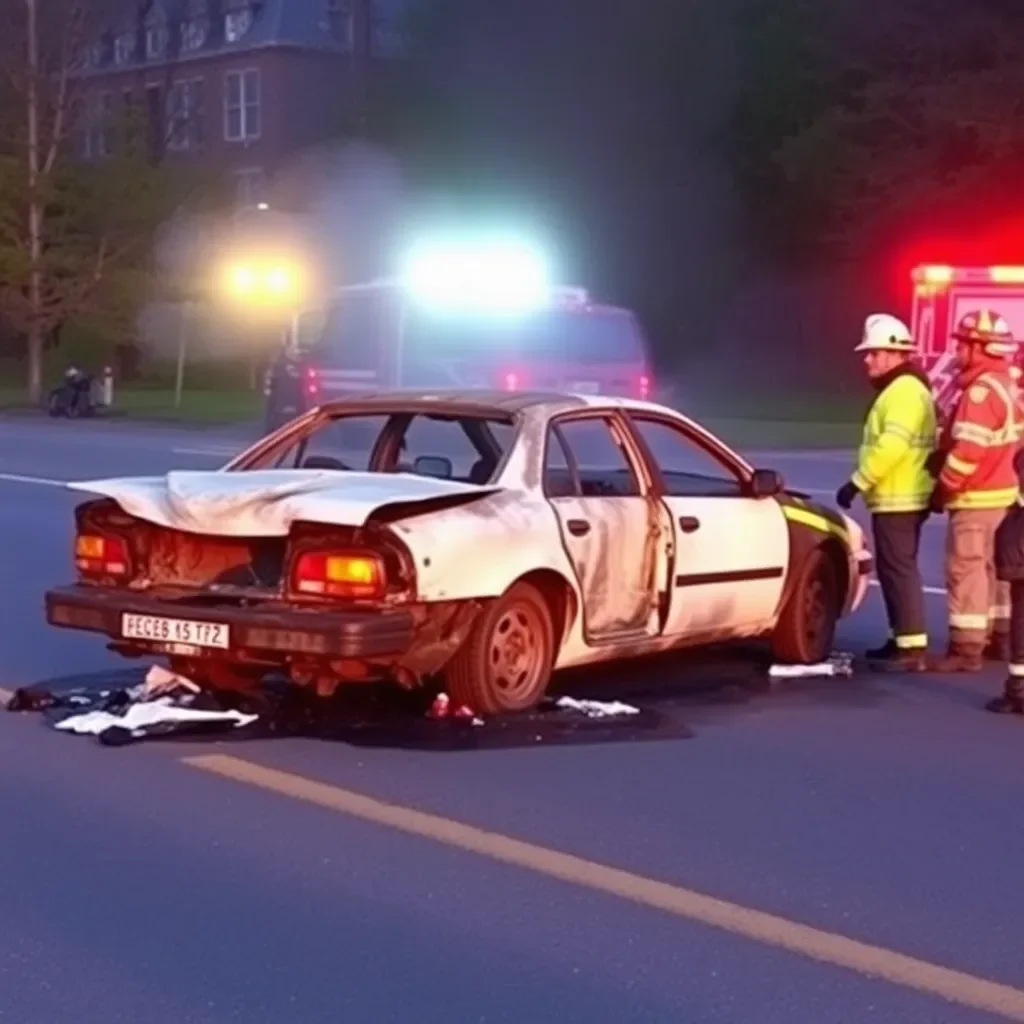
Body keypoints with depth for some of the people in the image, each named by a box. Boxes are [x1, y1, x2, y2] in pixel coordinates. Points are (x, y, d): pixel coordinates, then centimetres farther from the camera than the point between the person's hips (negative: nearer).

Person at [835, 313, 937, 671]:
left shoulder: (904, 390, -15)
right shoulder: (898, 390, 19)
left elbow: (892, 446, -26)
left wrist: (857, 482, -22)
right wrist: (866, 485, 19)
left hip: (898, 500, -11)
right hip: (897, 498, 11)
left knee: (900, 571, -11)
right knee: (893, 571, 15)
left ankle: (913, 648, -11)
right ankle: (901, 640, 22)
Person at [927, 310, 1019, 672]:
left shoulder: (981, 390, -20)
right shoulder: (1005, 384, 13)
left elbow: (967, 451, -25)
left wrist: (943, 489, -14)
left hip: (976, 498, -10)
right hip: (999, 492, 10)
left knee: (966, 571, -7)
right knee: (991, 568, 17)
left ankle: (966, 648, -7)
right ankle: (1000, 638, 25)